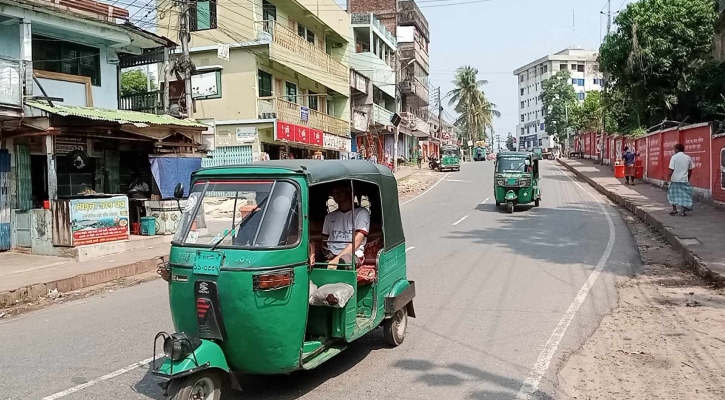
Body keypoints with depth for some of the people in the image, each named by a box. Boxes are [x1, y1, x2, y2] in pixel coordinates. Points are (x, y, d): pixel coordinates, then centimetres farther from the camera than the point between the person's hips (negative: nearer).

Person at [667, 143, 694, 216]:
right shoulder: (688, 158, 4)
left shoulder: (674, 157, -8)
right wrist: (688, 179, 20)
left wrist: (668, 178, -3)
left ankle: (674, 209, 12)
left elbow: (671, 170, -13)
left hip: (675, 179, -2)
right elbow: (690, 170, 9)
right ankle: (683, 211, 5)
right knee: (684, 195, 7)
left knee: (673, 194, 13)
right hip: (684, 180, 2)